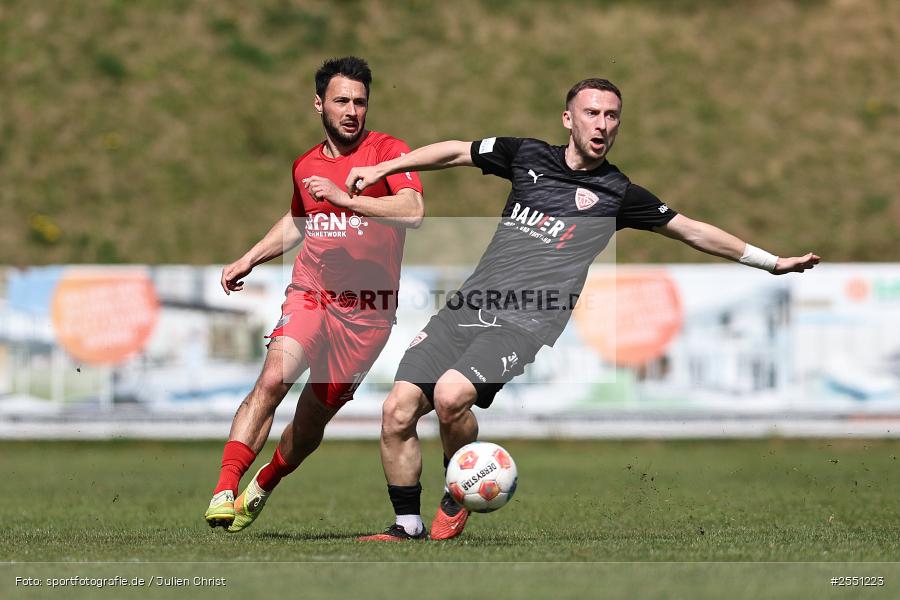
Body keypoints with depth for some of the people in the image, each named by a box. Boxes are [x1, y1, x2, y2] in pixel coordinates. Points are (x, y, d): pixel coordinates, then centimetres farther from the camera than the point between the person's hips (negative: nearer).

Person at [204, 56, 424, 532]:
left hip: (367, 310, -2)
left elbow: (413, 211, -22)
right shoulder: (305, 166, 12)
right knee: (272, 381, -25)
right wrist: (249, 260, 24)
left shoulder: (388, 151, -5)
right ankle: (225, 490, -28)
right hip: (309, 294, 2)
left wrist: (343, 198, -26)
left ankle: (260, 490, 33)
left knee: (313, 419, 6)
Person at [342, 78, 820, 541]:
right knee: (398, 412, -8)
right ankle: (408, 528, 9)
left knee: (451, 395, -29)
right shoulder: (529, 156, 13)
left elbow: (693, 231, 14)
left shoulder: (618, 194, 6)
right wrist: (381, 168, 19)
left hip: (527, 323, -4)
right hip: (467, 308, 4)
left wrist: (773, 262, 17)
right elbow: (458, 152, 24)